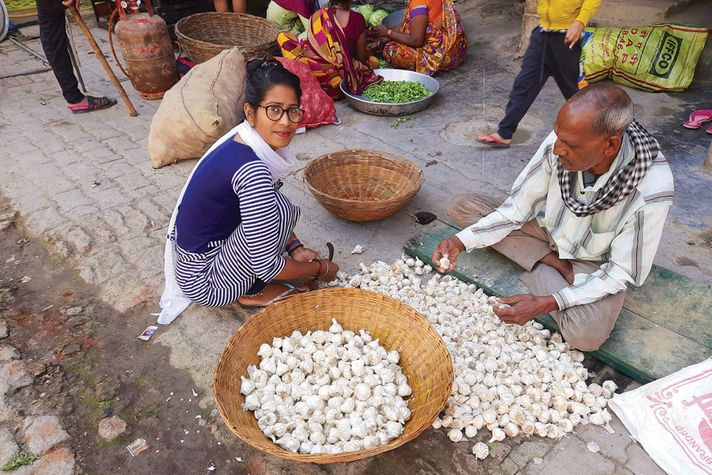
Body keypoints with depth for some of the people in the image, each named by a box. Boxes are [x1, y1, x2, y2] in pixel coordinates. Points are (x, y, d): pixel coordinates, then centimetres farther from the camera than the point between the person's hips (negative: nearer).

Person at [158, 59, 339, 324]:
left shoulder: (242, 141, -5)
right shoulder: (253, 170, -31)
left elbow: (261, 209, 12)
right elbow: (266, 266, -27)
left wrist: (295, 248, 0)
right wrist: (320, 269, -10)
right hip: (205, 285, -8)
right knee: (281, 210, -21)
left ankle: (252, 284, 11)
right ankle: (253, 292, 0)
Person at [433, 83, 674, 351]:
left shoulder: (651, 191, -33)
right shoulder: (561, 142, -25)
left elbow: (624, 271, -21)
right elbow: (519, 206, -12)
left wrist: (548, 303, -31)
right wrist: (461, 242, -25)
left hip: (596, 263, -4)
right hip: (550, 229, 5)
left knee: (585, 335, -33)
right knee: (461, 207, -10)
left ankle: (542, 268, -7)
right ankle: (552, 262, -8)